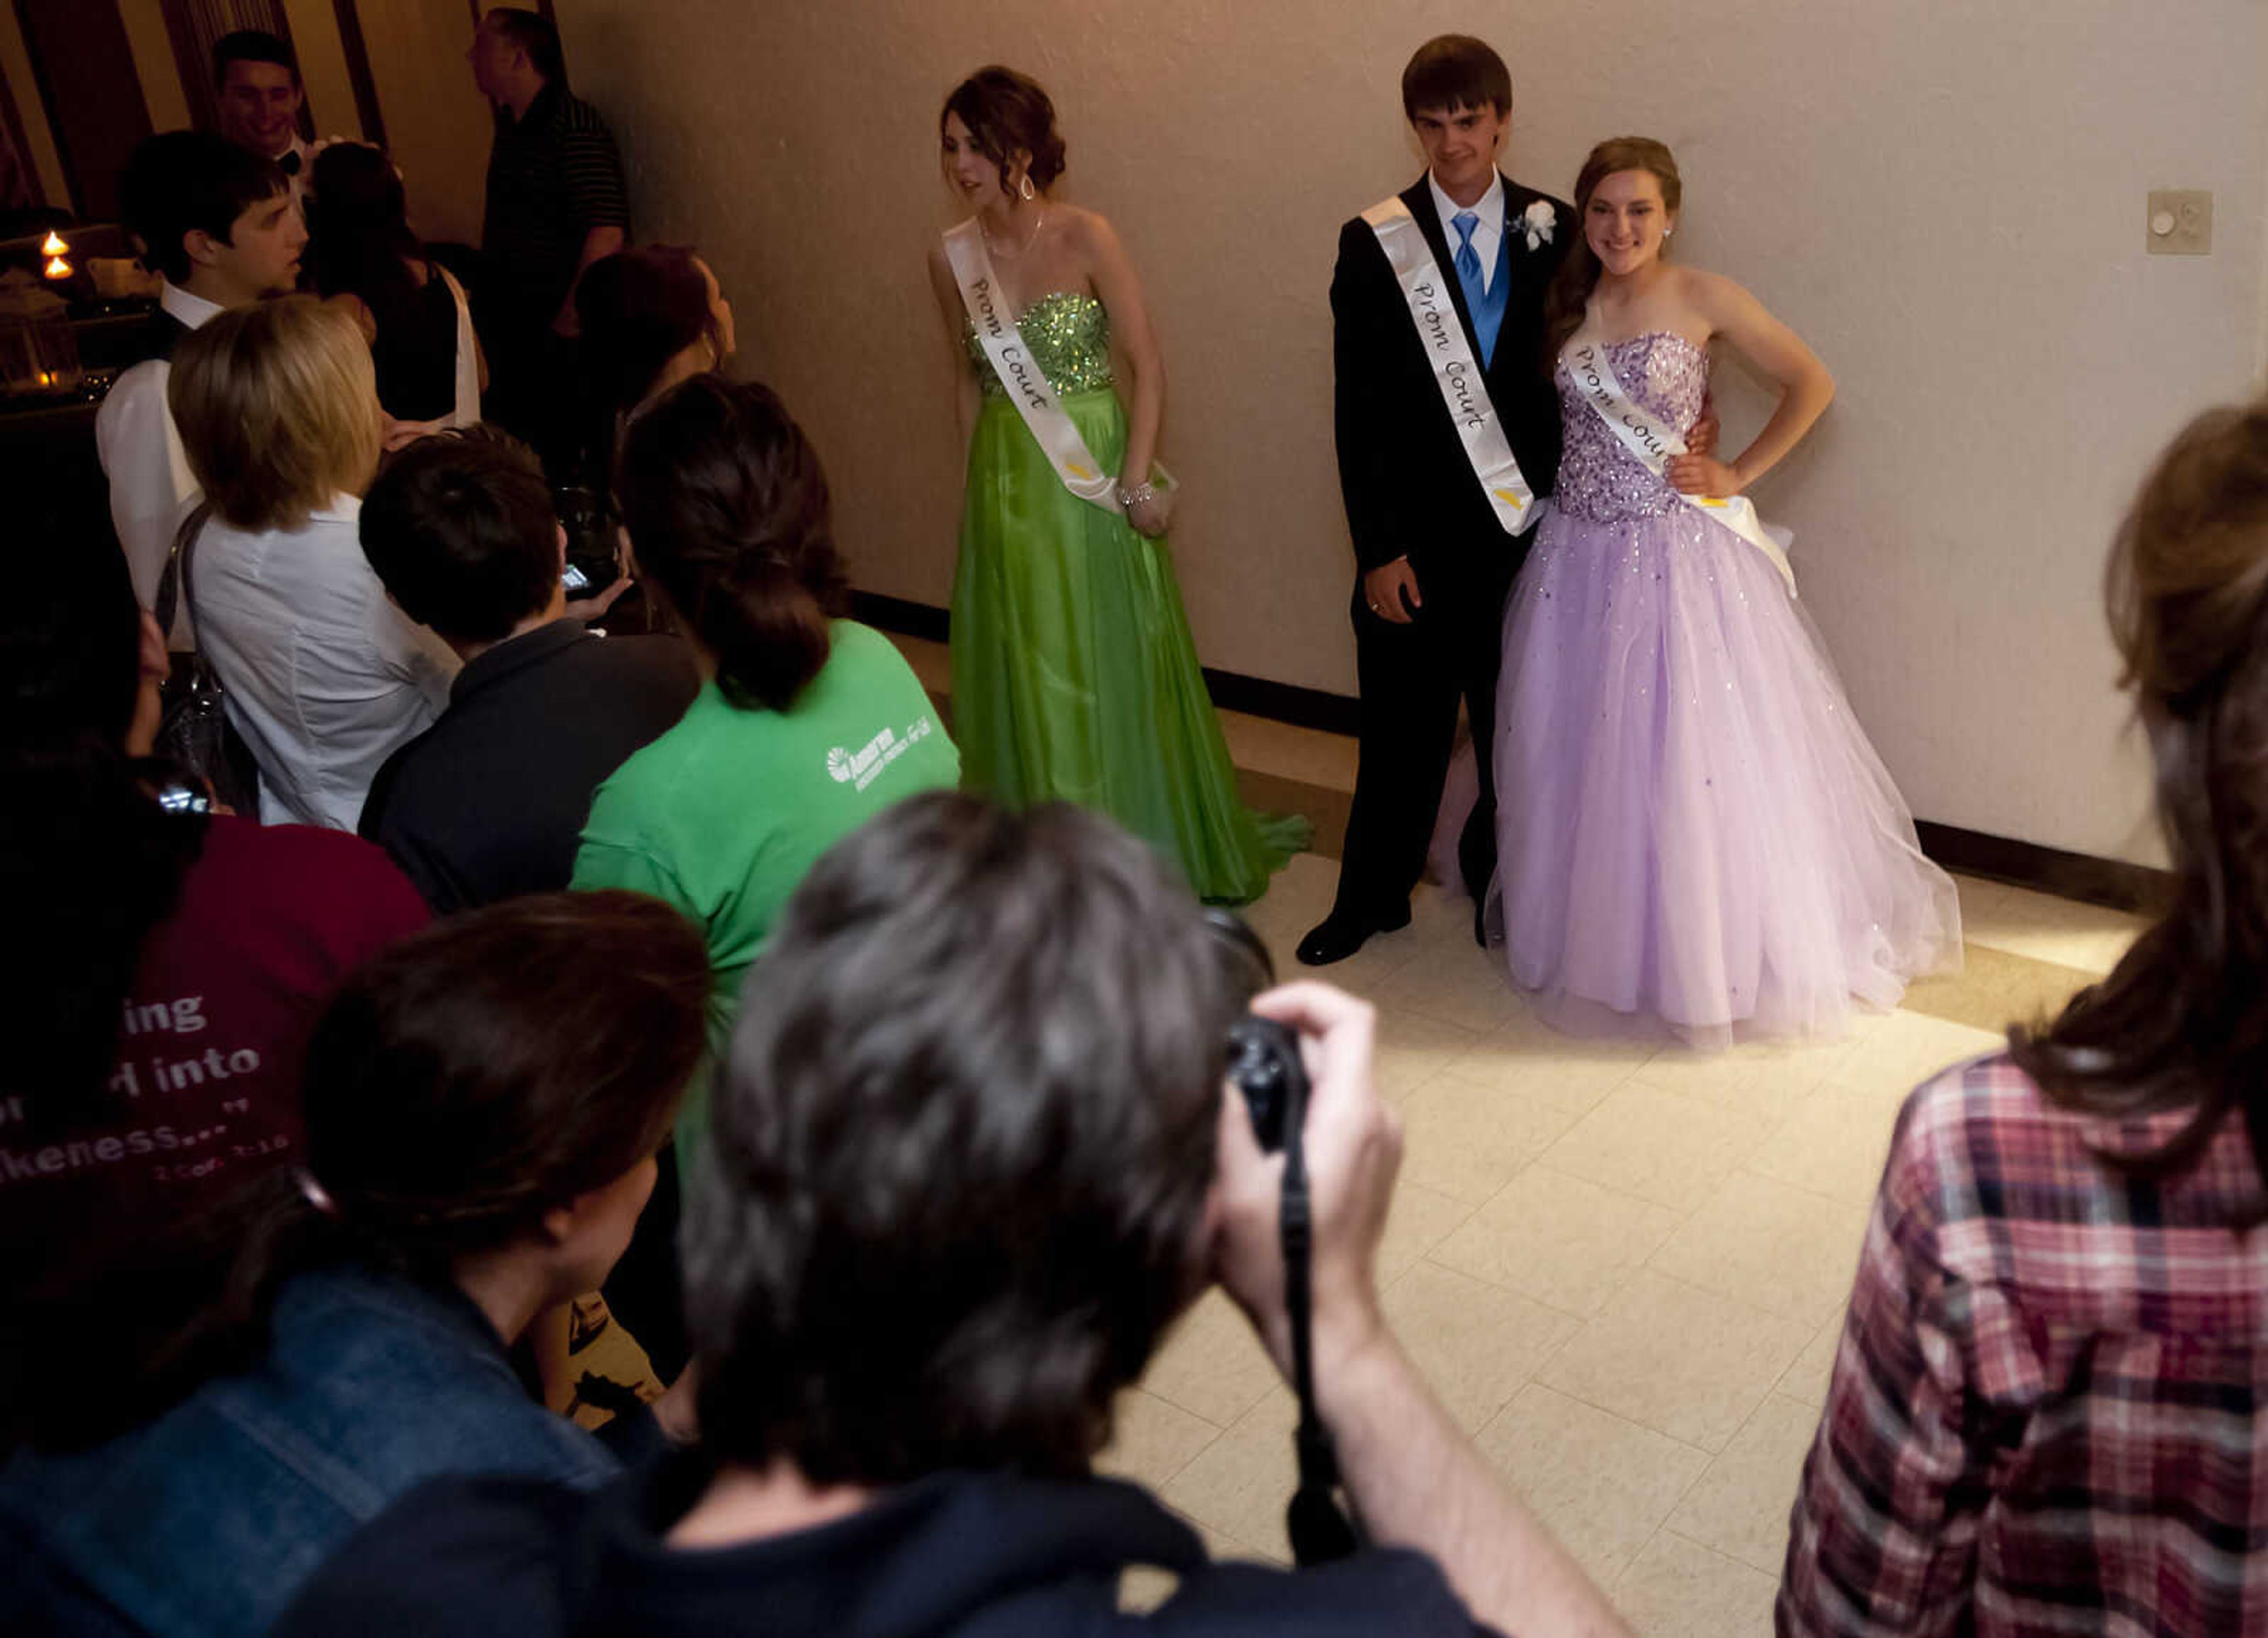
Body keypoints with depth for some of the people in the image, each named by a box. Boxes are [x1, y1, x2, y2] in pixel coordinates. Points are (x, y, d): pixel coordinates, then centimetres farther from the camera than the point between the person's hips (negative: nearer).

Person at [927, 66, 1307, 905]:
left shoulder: (1087, 239, -12)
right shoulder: (951, 256, 0)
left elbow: (1148, 366, -9)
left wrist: (1136, 480, -15)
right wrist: (976, 484, 14)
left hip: (1094, 479, -3)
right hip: (1006, 483, 4)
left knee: (1114, 664, 8)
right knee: (1024, 671, 11)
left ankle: (1146, 850, 27)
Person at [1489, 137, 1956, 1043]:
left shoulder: (1703, 298, -5)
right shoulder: (1567, 307, 8)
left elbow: (1812, 382, 0)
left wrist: (1739, 474, -5)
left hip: (1678, 554, -4)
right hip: (1579, 556, 5)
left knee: (1694, 753, -2)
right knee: (1577, 752, 10)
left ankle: (1717, 947, 14)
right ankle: (1596, 935, 27)